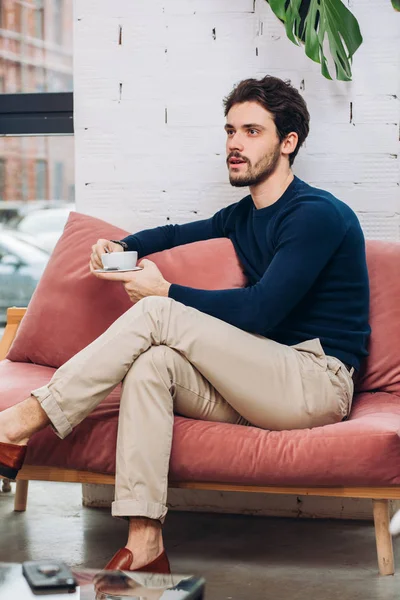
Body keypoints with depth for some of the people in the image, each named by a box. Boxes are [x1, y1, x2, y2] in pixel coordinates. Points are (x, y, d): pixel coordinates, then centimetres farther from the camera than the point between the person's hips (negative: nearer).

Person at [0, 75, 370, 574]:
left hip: (317, 382, -8)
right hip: (268, 382, 8)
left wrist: (165, 292, -11)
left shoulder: (318, 214, -9)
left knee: (157, 314, -18)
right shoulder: (243, 216, 19)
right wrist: (120, 247, 13)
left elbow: (260, 311, -17)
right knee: (150, 363, -19)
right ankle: (144, 543, -28)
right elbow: (177, 233, 35)